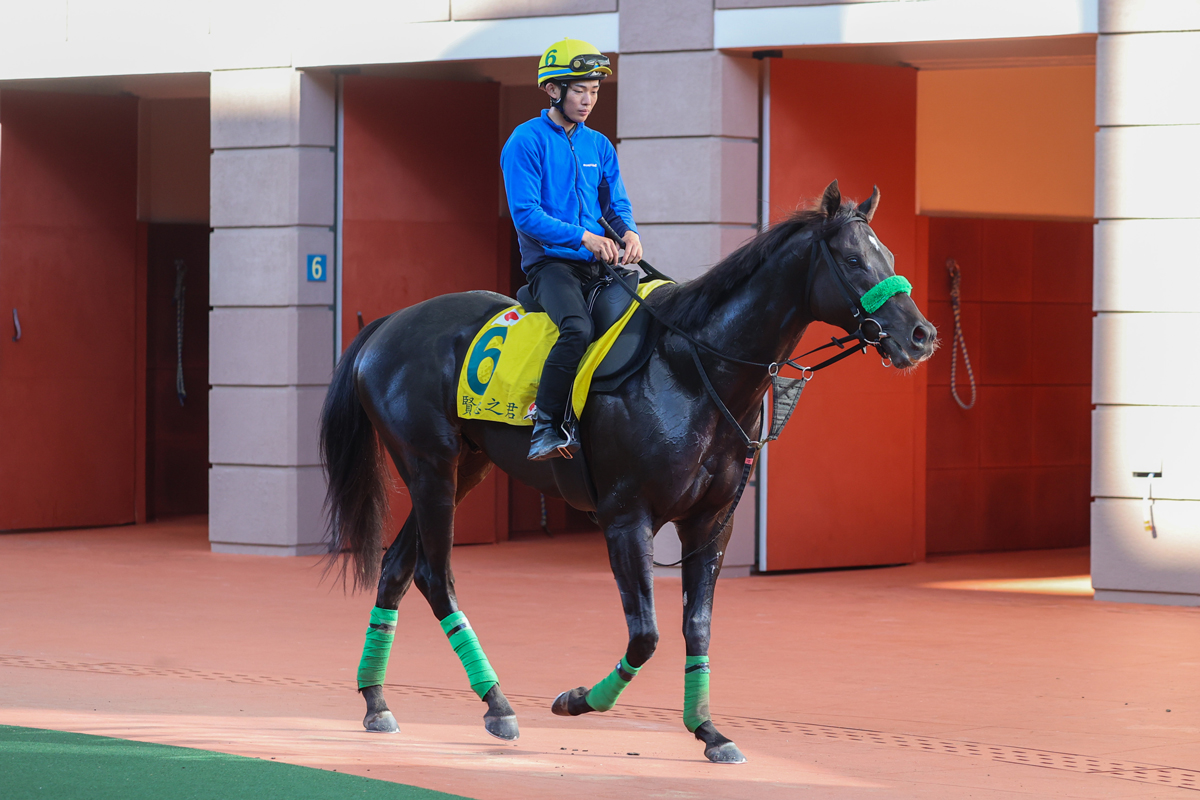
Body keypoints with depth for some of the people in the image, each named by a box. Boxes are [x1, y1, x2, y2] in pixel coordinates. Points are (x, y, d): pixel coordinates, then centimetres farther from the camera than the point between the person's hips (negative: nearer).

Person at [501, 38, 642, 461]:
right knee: (578, 328, -34)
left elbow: (616, 204, 17)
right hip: (549, 262, -7)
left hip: (598, 264, 7)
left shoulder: (599, 146, 17)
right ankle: (546, 427, -27)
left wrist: (628, 232, -8)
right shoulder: (527, 141, -4)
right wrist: (583, 236, -22)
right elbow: (525, 213, -12)